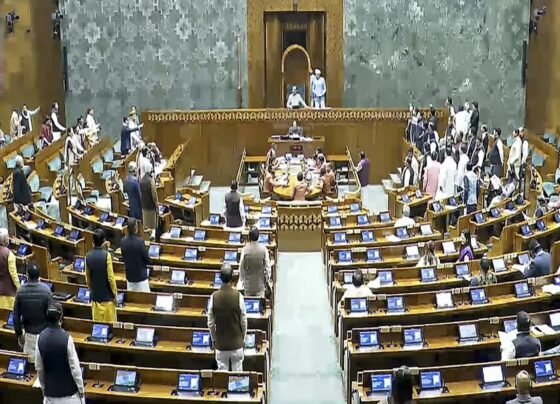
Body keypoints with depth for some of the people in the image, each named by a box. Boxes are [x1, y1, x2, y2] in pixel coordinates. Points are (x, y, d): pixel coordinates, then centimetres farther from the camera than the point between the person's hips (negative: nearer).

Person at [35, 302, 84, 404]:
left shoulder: (41, 337, -6)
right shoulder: (66, 338, -20)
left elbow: (39, 367, 2)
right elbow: (74, 366, -15)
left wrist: (43, 387, 15)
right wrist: (80, 388, -4)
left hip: (50, 389, 4)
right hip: (68, 389, -4)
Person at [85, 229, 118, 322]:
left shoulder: (88, 256, -1)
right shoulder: (106, 255, -15)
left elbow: (87, 278, 7)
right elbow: (111, 277, -14)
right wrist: (115, 294, -4)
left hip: (95, 296, 4)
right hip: (108, 296, -4)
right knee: (110, 323, 5)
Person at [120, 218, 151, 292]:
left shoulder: (123, 241, -6)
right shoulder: (140, 242, -22)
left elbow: (123, 257, 7)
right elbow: (147, 260, -12)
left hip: (129, 275, 6)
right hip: (141, 275, -5)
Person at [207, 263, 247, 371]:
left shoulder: (214, 297, -12)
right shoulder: (238, 296, -16)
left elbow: (211, 323, -4)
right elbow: (244, 321, -7)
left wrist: (214, 339, 11)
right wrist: (243, 338, 9)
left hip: (220, 343, 1)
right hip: (237, 342, -1)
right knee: (237, 372, 10)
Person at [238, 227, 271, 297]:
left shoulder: (245, 249, -14)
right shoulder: (263, 249, -13)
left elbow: (241, 267, -5)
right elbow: (267, 266, -7)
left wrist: (241, 280, 10)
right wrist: (266, 279, 8)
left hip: (248, 284, 0)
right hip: (260, 283, 0)